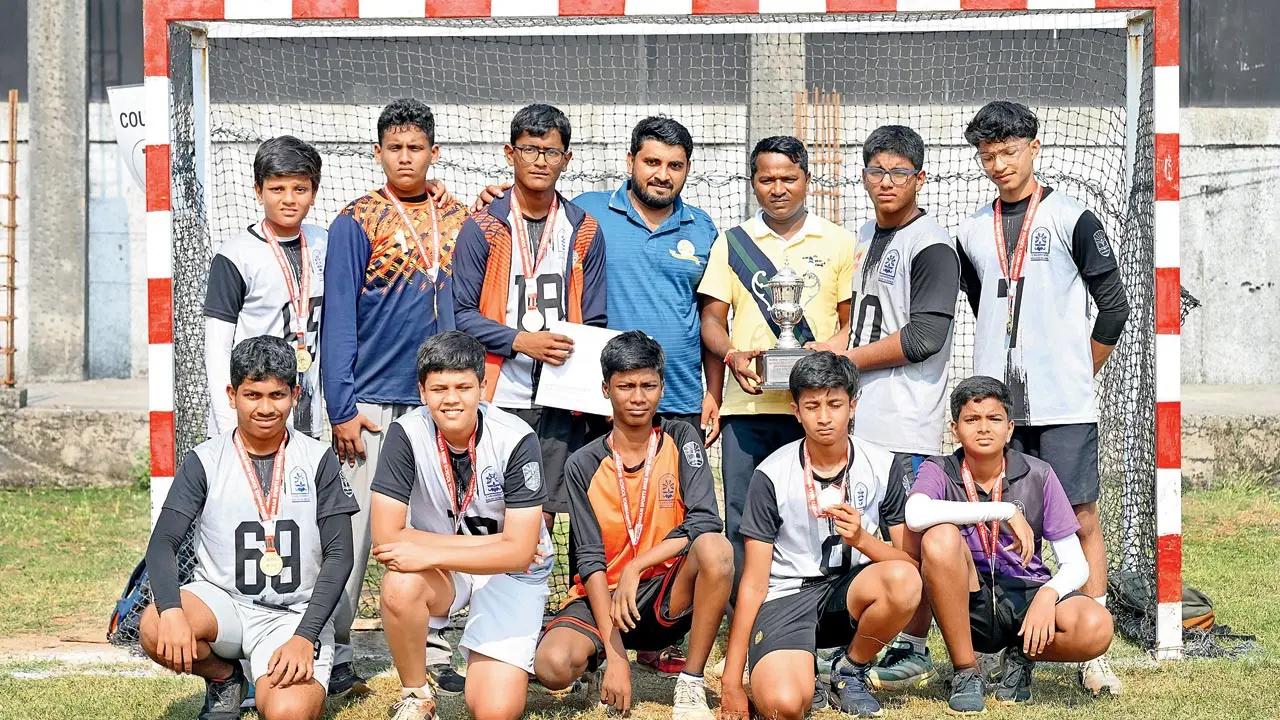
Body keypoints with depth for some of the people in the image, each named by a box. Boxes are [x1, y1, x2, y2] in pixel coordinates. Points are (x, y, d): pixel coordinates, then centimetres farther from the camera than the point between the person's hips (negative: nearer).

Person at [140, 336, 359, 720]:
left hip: (295, 613, -2)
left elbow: (338, 555, -4)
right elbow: (162, 544, -8)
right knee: (156, 628, -31)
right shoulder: (205, 461, 0)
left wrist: (304, 636, -17)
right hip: (223, 600, 2)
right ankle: (224, 678, 2)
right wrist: (172, 611, -29)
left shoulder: (318, 460, -1)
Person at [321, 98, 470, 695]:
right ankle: (334, 653, 6)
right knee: (354, 526, -2)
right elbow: (338, 320, -5)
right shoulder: (356, 223, -2)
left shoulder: (458, 219, 10)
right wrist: (341, 408, -11)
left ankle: (432, 651, 14)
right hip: (372, 398, -4)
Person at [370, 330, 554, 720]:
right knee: (400, 585, -35)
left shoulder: (516, 439, -21)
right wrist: (492, 542, -22)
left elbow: (519, 552, -21)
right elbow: (387, 538, -22)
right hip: (438, 569, 1)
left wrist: (429, 554, -30)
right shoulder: (406, 434, -18)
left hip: (510, 572, -1)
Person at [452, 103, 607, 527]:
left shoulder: (584, 232, 9)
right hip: (497, 397, -2)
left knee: (543, 518, 4)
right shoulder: (482, 228, 2)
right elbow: (461, 314, -2)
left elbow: (594, 323, 10)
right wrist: (521, 340, -14)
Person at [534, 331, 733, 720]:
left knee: (716, 549, -33)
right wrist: (614, 654, -19)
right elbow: (590, 560, -9)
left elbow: (705, 523, -15)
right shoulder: (584, 465, -2)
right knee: (552, 665, -30)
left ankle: (691, 686, -19)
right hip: (603, 596, 1)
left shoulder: (680, 439, -2)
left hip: (668, 595, 0)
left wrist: (635, 567, -23)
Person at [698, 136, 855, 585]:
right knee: (743, 520, 1)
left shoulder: (838, 242, 10)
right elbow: (712, 317, 10)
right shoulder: (731, 243, 12)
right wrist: (731, 355, -10)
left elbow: (853, 322, 9)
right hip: (746, 402, 1)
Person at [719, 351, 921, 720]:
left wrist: (862, 540, -22)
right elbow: (754, 582, -5)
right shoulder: (771, 476, -7)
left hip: (848, 592, 3)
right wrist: (731, 683, -8)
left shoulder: (883, 467, -2)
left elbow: (910, 562, 0)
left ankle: (849, 673, -4)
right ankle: (802, 673, 7)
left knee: (903, 581, -33)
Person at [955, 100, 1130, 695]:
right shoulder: (972, 232, 12)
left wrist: (1075, 375, 4)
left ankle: (1092, 653, -3)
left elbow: (1114, 309, 1)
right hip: (996, 404, 4)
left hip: (1063, 407, -4)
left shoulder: (1072, 219, -1)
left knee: (1082, 519, -5)